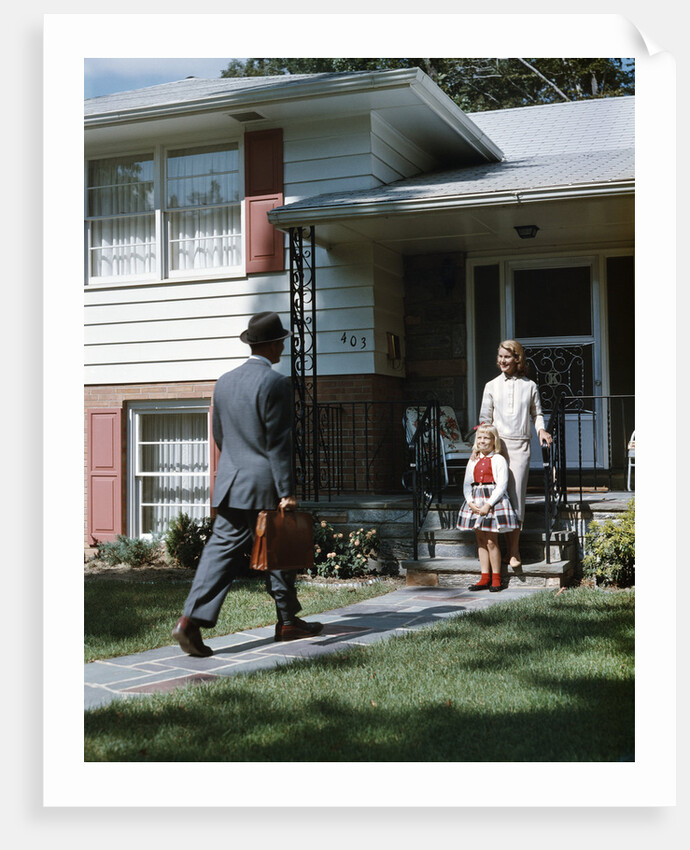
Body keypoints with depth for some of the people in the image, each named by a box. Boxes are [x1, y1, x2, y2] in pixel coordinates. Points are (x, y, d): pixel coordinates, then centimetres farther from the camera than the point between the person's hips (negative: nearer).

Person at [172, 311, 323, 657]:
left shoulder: (224, 381, 9)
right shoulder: (276, 383, -13)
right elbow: (278, 442, -16)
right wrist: (287, 492, -15)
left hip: (231, 484, 6)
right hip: (266, 485, -5)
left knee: (222, 550, 3)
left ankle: (191, 619, -9)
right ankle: (287, 621, 23)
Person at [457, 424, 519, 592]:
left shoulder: (499, 460, -5)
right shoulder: (473, 461, 13)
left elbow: (502, 485, -10)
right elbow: (467, 484, 11)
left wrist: (488, 504, -18)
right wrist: (470, 502, -7)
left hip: (493, 500, -6)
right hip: (475, 502, 6)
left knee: (491, 541, -6)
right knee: (480, 541, 8)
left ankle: (496, 579, 4)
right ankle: (484, 578, 14)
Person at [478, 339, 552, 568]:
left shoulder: (529, 386, 10)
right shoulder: (492, 386, 10)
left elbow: (537, 413, 18)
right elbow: (485, 418, 12)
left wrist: (541, 429, -1)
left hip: (520, 445, -1)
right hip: (498, 444, 1)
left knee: (516, 495, -6)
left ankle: (514, 550, -2)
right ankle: (507, 547, 5)